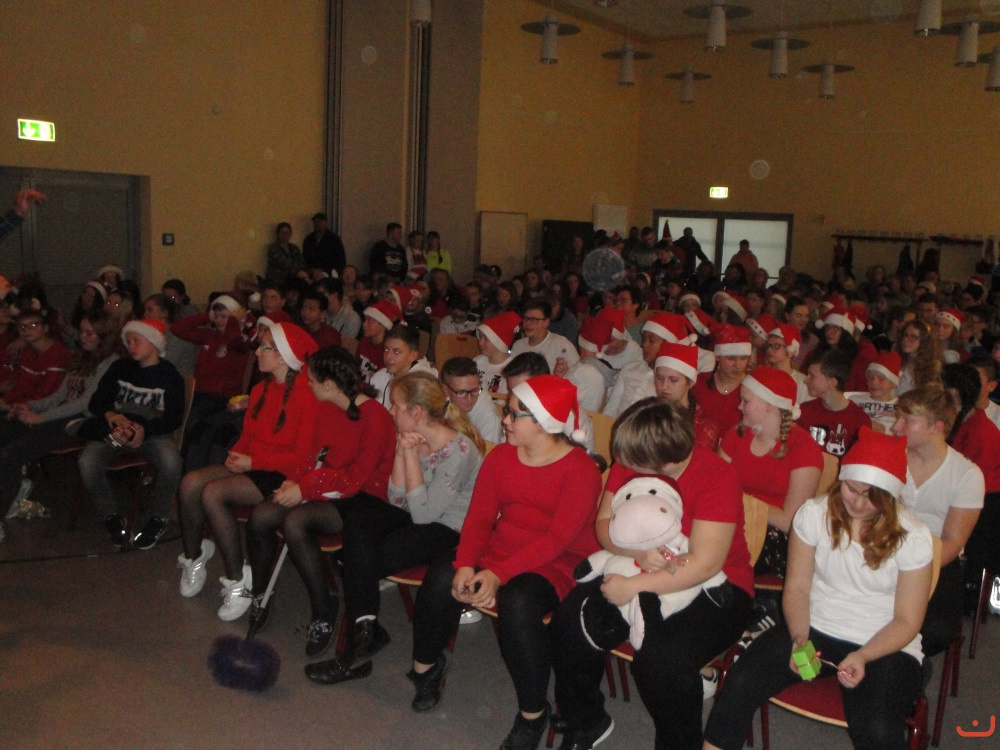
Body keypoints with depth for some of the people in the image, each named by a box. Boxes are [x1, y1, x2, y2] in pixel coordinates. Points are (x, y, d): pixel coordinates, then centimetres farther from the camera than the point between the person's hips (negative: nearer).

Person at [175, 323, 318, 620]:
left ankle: (238, 581, -13)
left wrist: (254, 462, -18)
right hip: (251, 466, 8)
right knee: (190, 482, -15)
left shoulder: (306, 394, -15)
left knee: (213, 492, -26)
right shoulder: (262, 389, 12)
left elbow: (303, 454, -18)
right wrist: (237, 455, -3)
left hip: (281, 474, -8)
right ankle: (193, 557, 6)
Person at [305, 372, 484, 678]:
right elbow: (398, 501, 2)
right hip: (419, 521, 8)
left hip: (452, 534, -8)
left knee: (361, 559, -19)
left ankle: (365, 631, 1)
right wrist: (401, 454, -10)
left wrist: (412, 454, -19)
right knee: (357, 520, -18)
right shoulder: (413, 440, 4)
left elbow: (423, 512, -22)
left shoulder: (460, 450, -21)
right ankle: (365, 628, -22)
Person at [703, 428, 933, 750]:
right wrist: (800, 637, -18)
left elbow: (906, 621, -4)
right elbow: (797, 587, 1)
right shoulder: (814, 513, -3)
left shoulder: (913, 537, -8)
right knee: (742, 682, -22)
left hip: (885, 645, -2)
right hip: (815, 629, 2)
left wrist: (863, 656, -21)